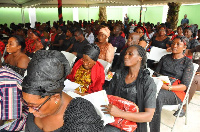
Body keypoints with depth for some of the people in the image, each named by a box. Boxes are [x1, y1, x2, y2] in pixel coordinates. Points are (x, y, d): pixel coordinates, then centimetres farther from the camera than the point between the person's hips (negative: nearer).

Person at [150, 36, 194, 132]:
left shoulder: (187, 63, 7)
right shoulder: (165, 58, 21)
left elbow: (184, 86, -2)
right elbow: (156, 73, 18)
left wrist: (168, 87, -20)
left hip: (175, 92, -3)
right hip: (158, 86, 4)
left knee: (157, 95, -40)